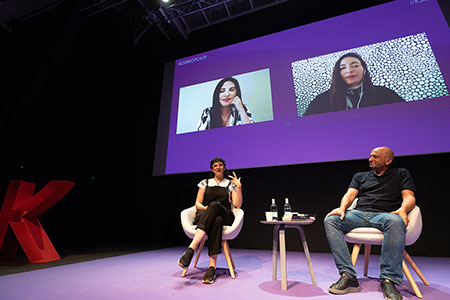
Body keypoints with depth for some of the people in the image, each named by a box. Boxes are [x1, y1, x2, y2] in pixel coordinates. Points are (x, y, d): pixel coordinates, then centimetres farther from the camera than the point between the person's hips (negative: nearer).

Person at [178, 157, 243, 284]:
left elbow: (237, 205, 4)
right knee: (216, 221, -38)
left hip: (225, 217, 0)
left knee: (215, 205, -37)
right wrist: (207, 209, -10)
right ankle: (212, 266, -42)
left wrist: (239, 187, -6)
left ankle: (191, 249, -44)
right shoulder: (205, 183, 17)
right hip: (203, 215, 1)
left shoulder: (230, 184, 15)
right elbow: (197, 203, 11)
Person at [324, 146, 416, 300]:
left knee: (396, 221, -40)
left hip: (384, 214, -2)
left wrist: (402, 209, -18)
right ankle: (348, 276, -28)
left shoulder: (401, 174, 20)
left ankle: (389, 281, -33)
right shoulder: (360, 176, 26)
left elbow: (409, 197, 6)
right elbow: (350, 194, 13)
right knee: (330, 220, -26)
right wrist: (342, 208, -9)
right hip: (359, 214, 3)